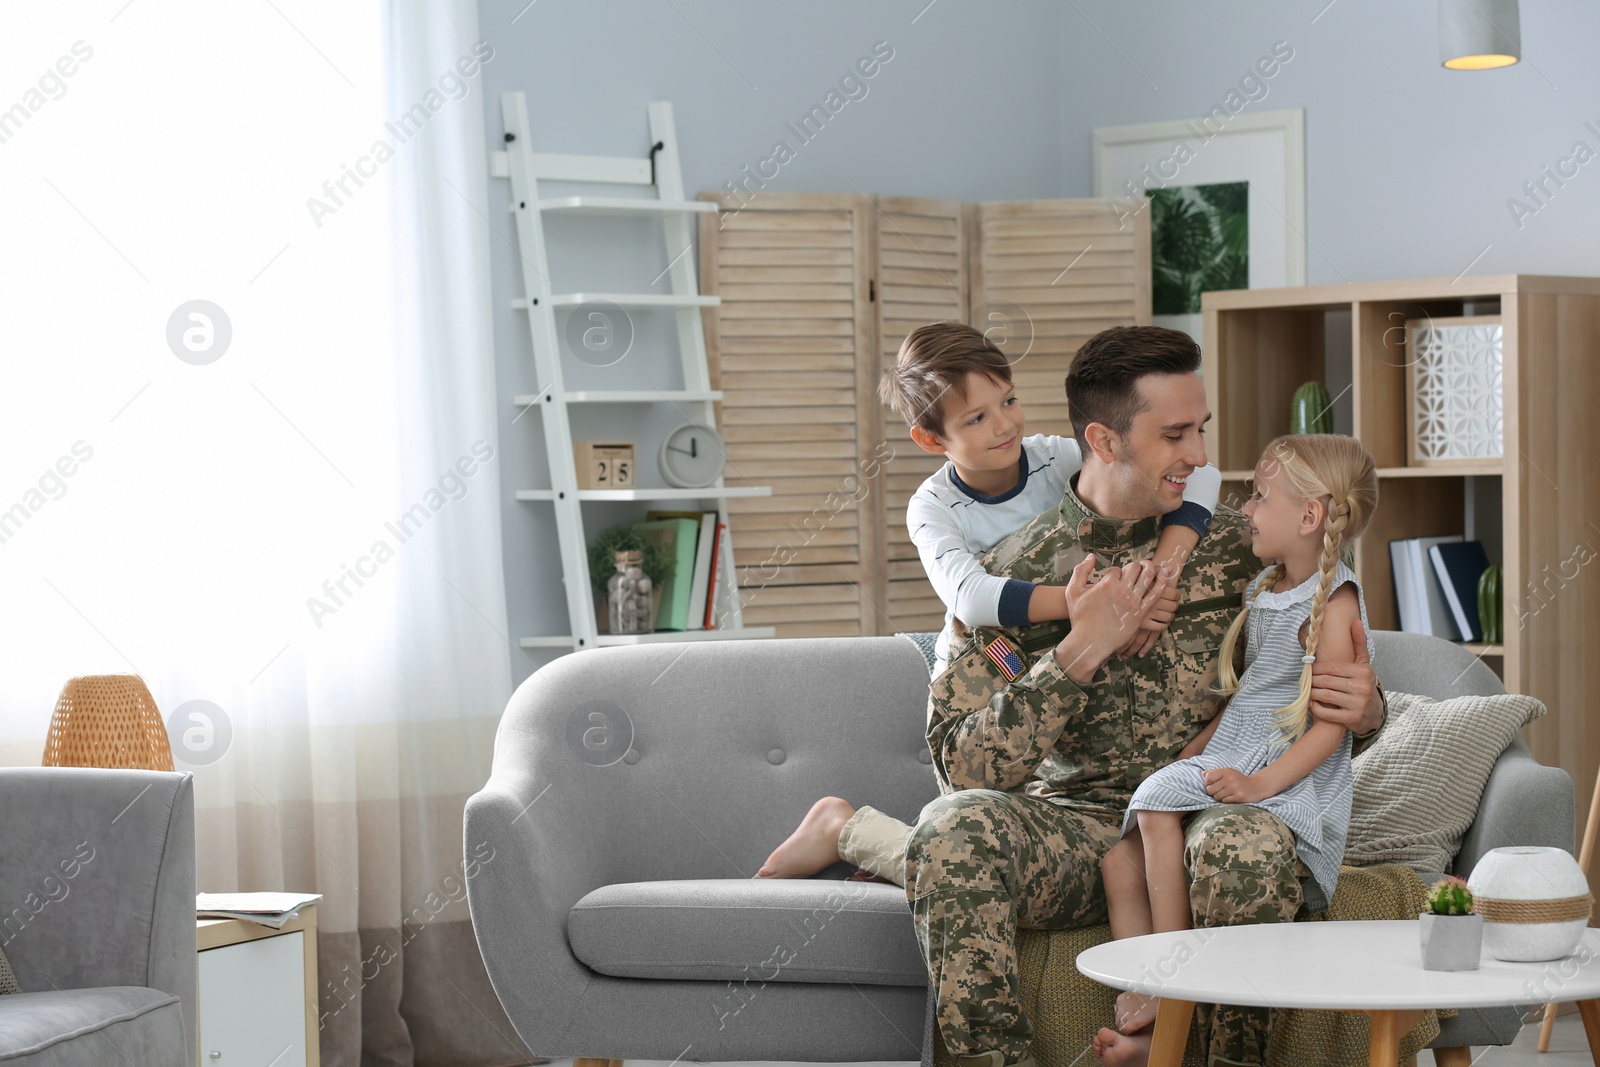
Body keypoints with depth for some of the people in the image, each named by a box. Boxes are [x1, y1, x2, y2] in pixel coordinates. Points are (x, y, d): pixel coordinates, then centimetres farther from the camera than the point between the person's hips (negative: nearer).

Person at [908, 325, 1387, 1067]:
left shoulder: (1237, 550, 6)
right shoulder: (1016, 572, 1)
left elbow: (1314, 698, 14)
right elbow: (963, 763, -9)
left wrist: (1364, 709, -11)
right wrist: (1080, 654, -19)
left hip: (1208, 814, 0)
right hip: (1076, 830, 0)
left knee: (1253, 843, -36)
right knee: (956, 825, -31)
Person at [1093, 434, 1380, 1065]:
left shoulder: (1334, 603, -11)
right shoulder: (1264, 591, 17)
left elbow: (1332, 725, -16)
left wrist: (1259, 783, -25)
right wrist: (1189, 754, 14)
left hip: (1292, 779, -9)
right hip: (1231, 755, 9)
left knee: (1157, 804, -28)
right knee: (1120, 859, -7)